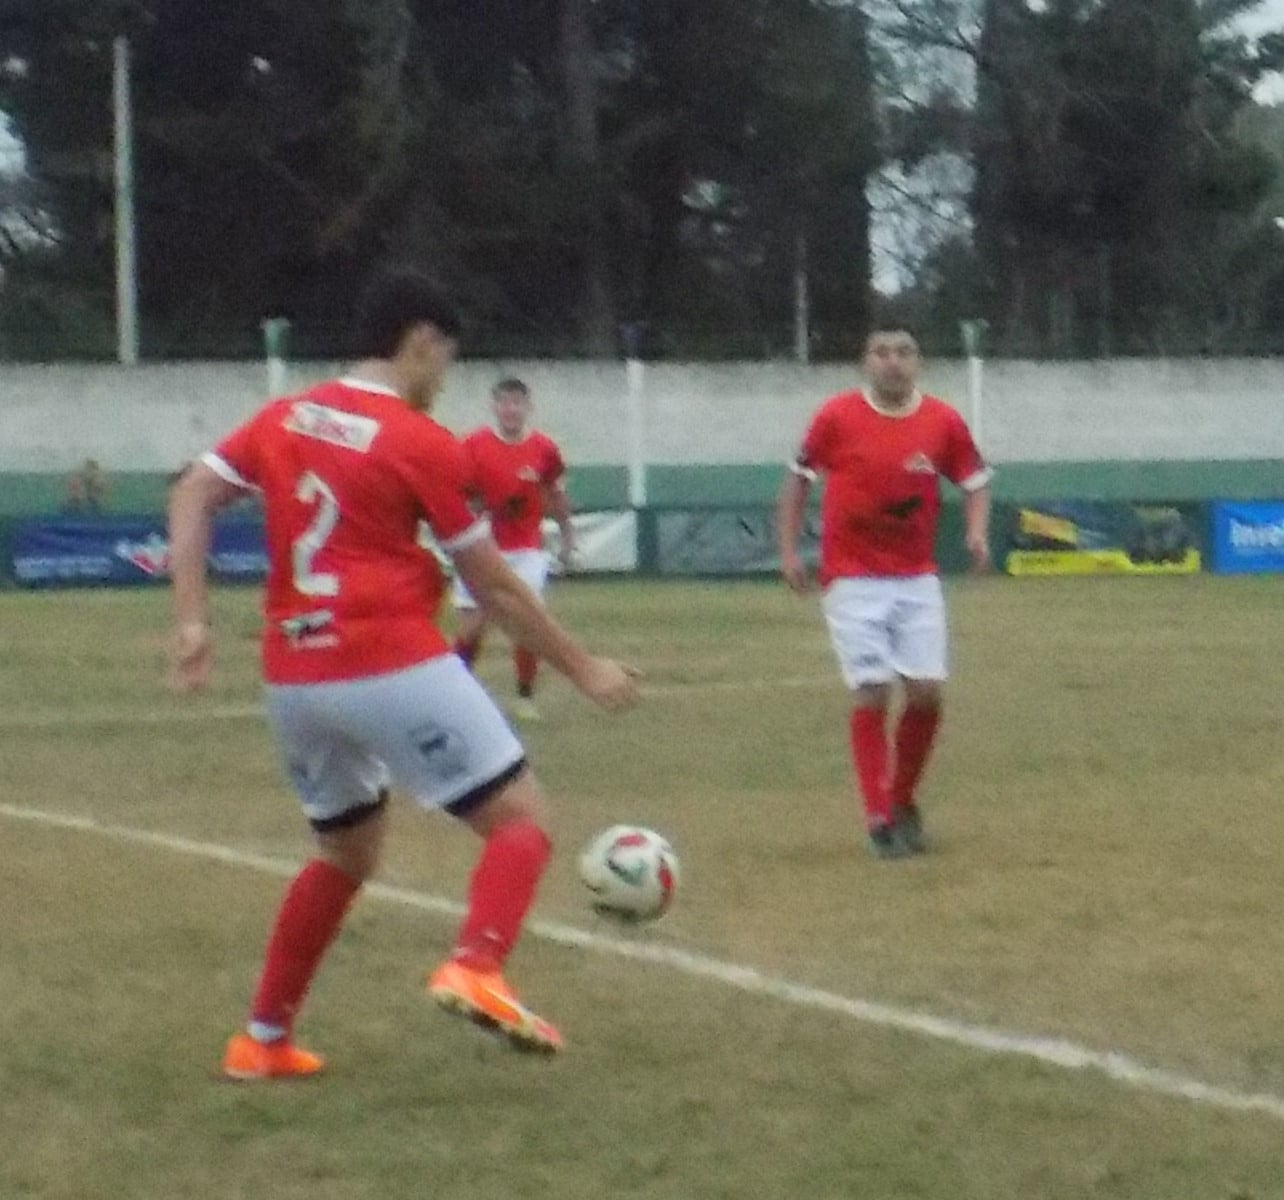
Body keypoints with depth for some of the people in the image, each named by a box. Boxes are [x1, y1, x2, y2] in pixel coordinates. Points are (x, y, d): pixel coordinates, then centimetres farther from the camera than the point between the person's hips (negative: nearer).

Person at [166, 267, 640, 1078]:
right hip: (395, 670, -7)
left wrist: (192, 621, 0)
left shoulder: (286, 418, 10)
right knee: (522, 819, 1)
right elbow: (495, 589, -2)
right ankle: (476, 971, -26)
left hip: (294, 680, 7)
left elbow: (192, 497, 3)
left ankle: (264, 1039, 23)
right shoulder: (424, 444, -6)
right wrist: (584, 670, 8)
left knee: (347, 852, 25)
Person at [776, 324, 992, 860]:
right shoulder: (837, 416, -6)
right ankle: (879, 820, -2)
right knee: (873, 693, -9)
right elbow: (799, 477, 5)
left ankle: (904, 802, 17)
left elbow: (974, 478, 11)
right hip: (853, 580, -3)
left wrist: (976, 532, -7)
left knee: (926, 690, -4)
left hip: (917, 579, 3)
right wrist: (789, 549, 0)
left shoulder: (943, 421, -1)